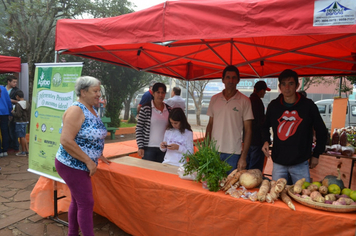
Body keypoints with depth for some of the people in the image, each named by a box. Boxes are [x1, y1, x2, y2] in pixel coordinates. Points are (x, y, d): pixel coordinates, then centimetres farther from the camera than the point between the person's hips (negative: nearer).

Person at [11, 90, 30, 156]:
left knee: (21, 137, -1)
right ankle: (27, 150, 17)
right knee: (23, 137, 15)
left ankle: (23, 152, 6)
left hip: (19, 122, -8)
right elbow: (29, 114, 12)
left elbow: (18, 114, -20)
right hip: (25, 122, 8)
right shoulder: (27, 103, 8)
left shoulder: (18, 104, -16)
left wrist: (13, 112, -5)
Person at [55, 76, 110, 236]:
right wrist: (89, 161, -25)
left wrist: (99, 156, 15)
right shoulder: (76, 110, -21)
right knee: (86, 204, -2)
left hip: (81, 166, 9)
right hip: (72, 166, -9)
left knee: (77, 201, 18)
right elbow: (66, 141, -28)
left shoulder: (92, 110, 7)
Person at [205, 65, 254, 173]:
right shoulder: (214, 99, 8)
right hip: (214, 151, 3)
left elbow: (247, 130, -1)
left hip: (233, 153, -2)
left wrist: (243, 157, -6)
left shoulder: (244, 101, -1)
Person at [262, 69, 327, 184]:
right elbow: (266, 126, 16)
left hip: (300, 163, -2)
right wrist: (266, 141, -2)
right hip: (278, 162, 2)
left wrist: (316, 155, 6)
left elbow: (321, 131, 4)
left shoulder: (308, 105, -6)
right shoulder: (273, 105, 0)